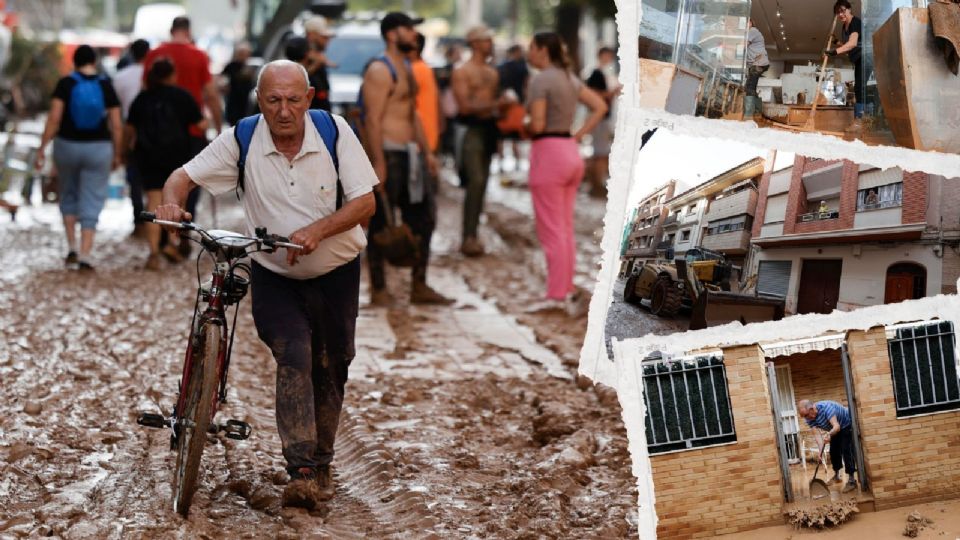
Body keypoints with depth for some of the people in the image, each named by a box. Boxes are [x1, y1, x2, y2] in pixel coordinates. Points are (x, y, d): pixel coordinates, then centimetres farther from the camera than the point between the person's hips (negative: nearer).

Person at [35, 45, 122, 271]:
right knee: (91, 203, 4)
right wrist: (117, 154, 7)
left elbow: (54, 118, -12)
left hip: (67, 146, 0)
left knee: (69, 195, 22)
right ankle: (84, 257, -4)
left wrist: (42, 148, -8)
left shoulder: (65, 84, -5)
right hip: (98, 149, 0)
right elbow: (116, 126, -4)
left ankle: (71, 248, 14)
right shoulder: (106, 86, -2)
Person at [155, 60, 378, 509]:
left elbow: (365, 202, -14)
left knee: (330, 367, 10)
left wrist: (317, 230, -30)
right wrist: (172, 202, -33)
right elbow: (185, 175, -9)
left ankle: (322, 462, 30)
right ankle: (302, 471, -23)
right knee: (294, 357, -21)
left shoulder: (335, 132, -13)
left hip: (336, 274, 1)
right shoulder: (241, 141, -12)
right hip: (273, 277, -1)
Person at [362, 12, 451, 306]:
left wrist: (426, 152, 21)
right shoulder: (380, 70, -12)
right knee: (381, 224, -2)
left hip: (409, 154, 10)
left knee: (422, 219, 10)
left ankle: (419, 287, 17)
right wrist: (378, 162, -24)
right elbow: (373, 119, -19)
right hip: (388, 153, -10)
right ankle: (378, 290, 4)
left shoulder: (405, 68, 19)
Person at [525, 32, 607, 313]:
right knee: (566, 229, 13)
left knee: (551, 231, -3)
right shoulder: (569, 77, 13)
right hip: (571, 152, 8)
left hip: (548, 153, -8)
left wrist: (523, 128, 3)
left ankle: (557, 297, -1)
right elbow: (600, 106, 13)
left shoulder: (540, 80, -12)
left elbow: (537, 124, -18)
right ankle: (568, 292, 17)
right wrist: (578, 136, 9)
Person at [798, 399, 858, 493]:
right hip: (833, 429, 7)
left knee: (846, 451, -14)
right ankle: (836, 476, 28)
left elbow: (836, 426, -45)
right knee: (833, 451, 8)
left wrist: (829, 434, -65)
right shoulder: (809, 419, -18)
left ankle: (851, 480, -12)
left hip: (847, 425, -7)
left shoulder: (826, 407, -39)